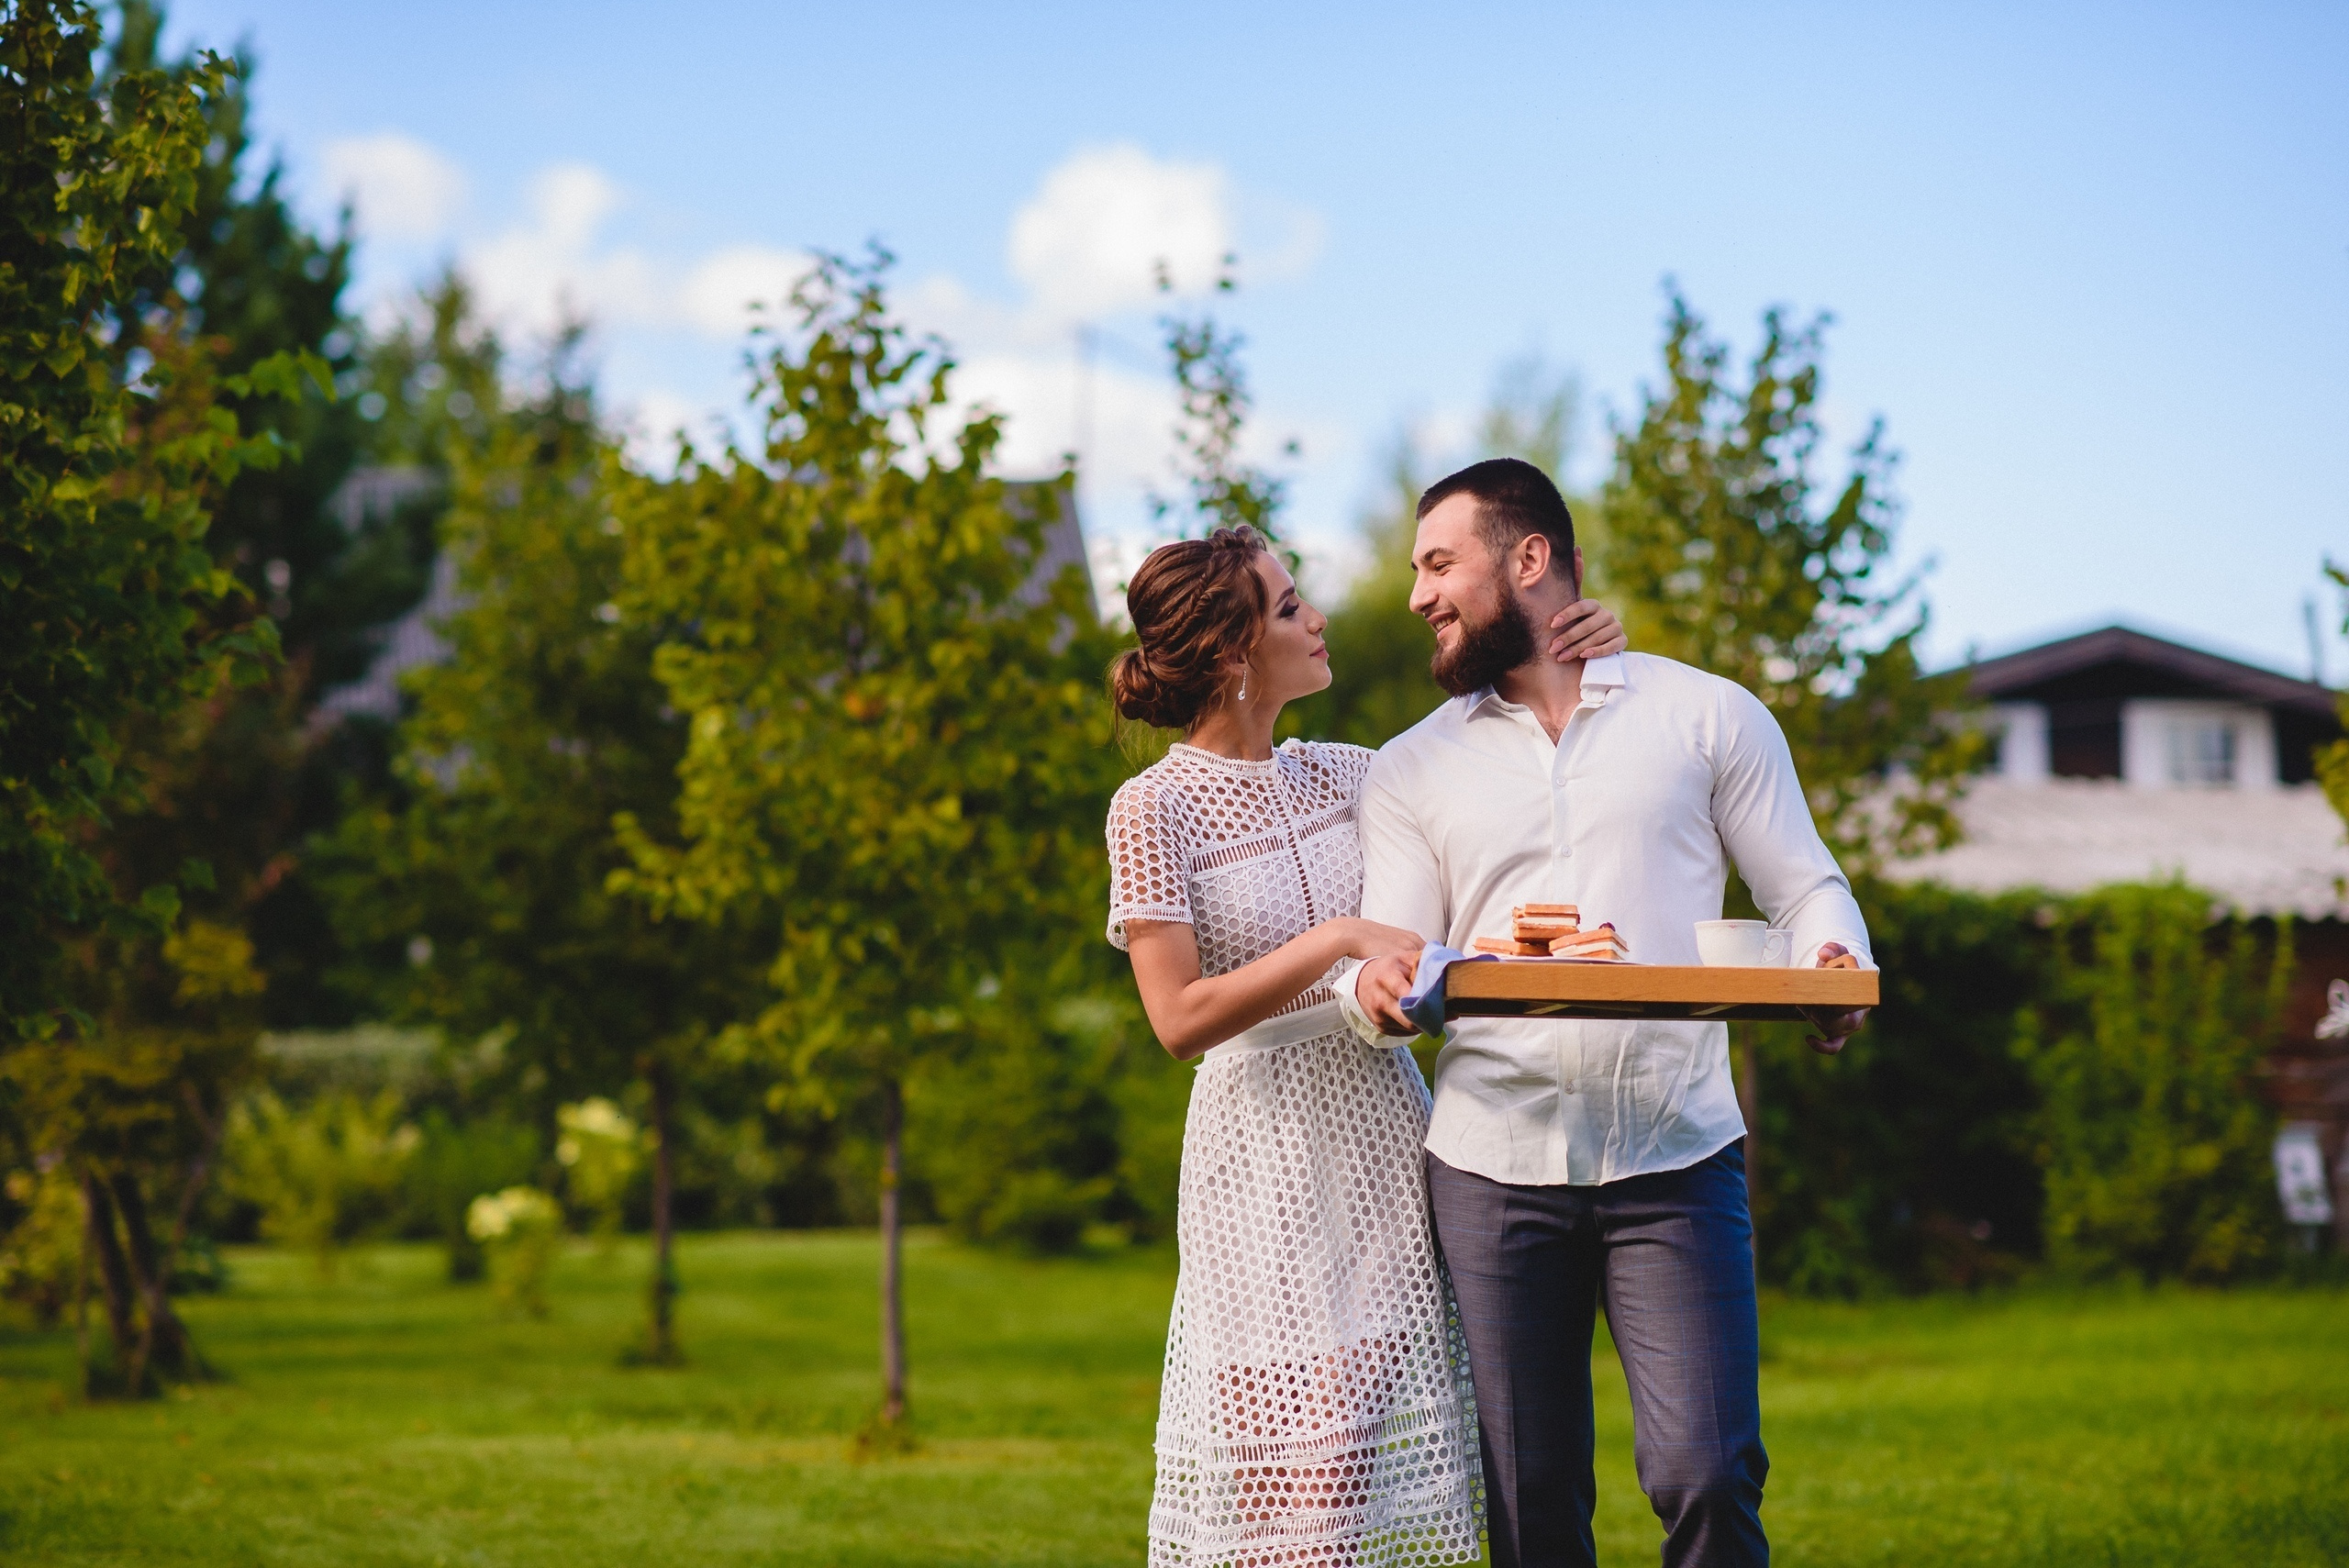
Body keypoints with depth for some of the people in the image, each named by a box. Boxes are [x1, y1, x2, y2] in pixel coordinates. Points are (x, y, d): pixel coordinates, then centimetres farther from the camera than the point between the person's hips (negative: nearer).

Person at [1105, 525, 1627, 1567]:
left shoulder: (1339, 776, 10)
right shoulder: (1156, 807, -6)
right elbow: (1179, 1019, -12)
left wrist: (1574, 669, 10)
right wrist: (1336, 943, -16)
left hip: (1382, 1127, 6)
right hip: (1266, 1143, -6)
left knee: (1395, 1466, 2)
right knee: (1289, 1474, -9)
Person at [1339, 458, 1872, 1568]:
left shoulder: (1707, 716, 9)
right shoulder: (1412, 771, 14)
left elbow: (1804, 891, 8)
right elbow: (1391, 961, 6)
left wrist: (1837, 972, -14)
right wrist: (1374, 988, -19)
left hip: (1677, 1158, -2)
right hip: (1493, 1170, 2)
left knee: (1706, 1478, -13)